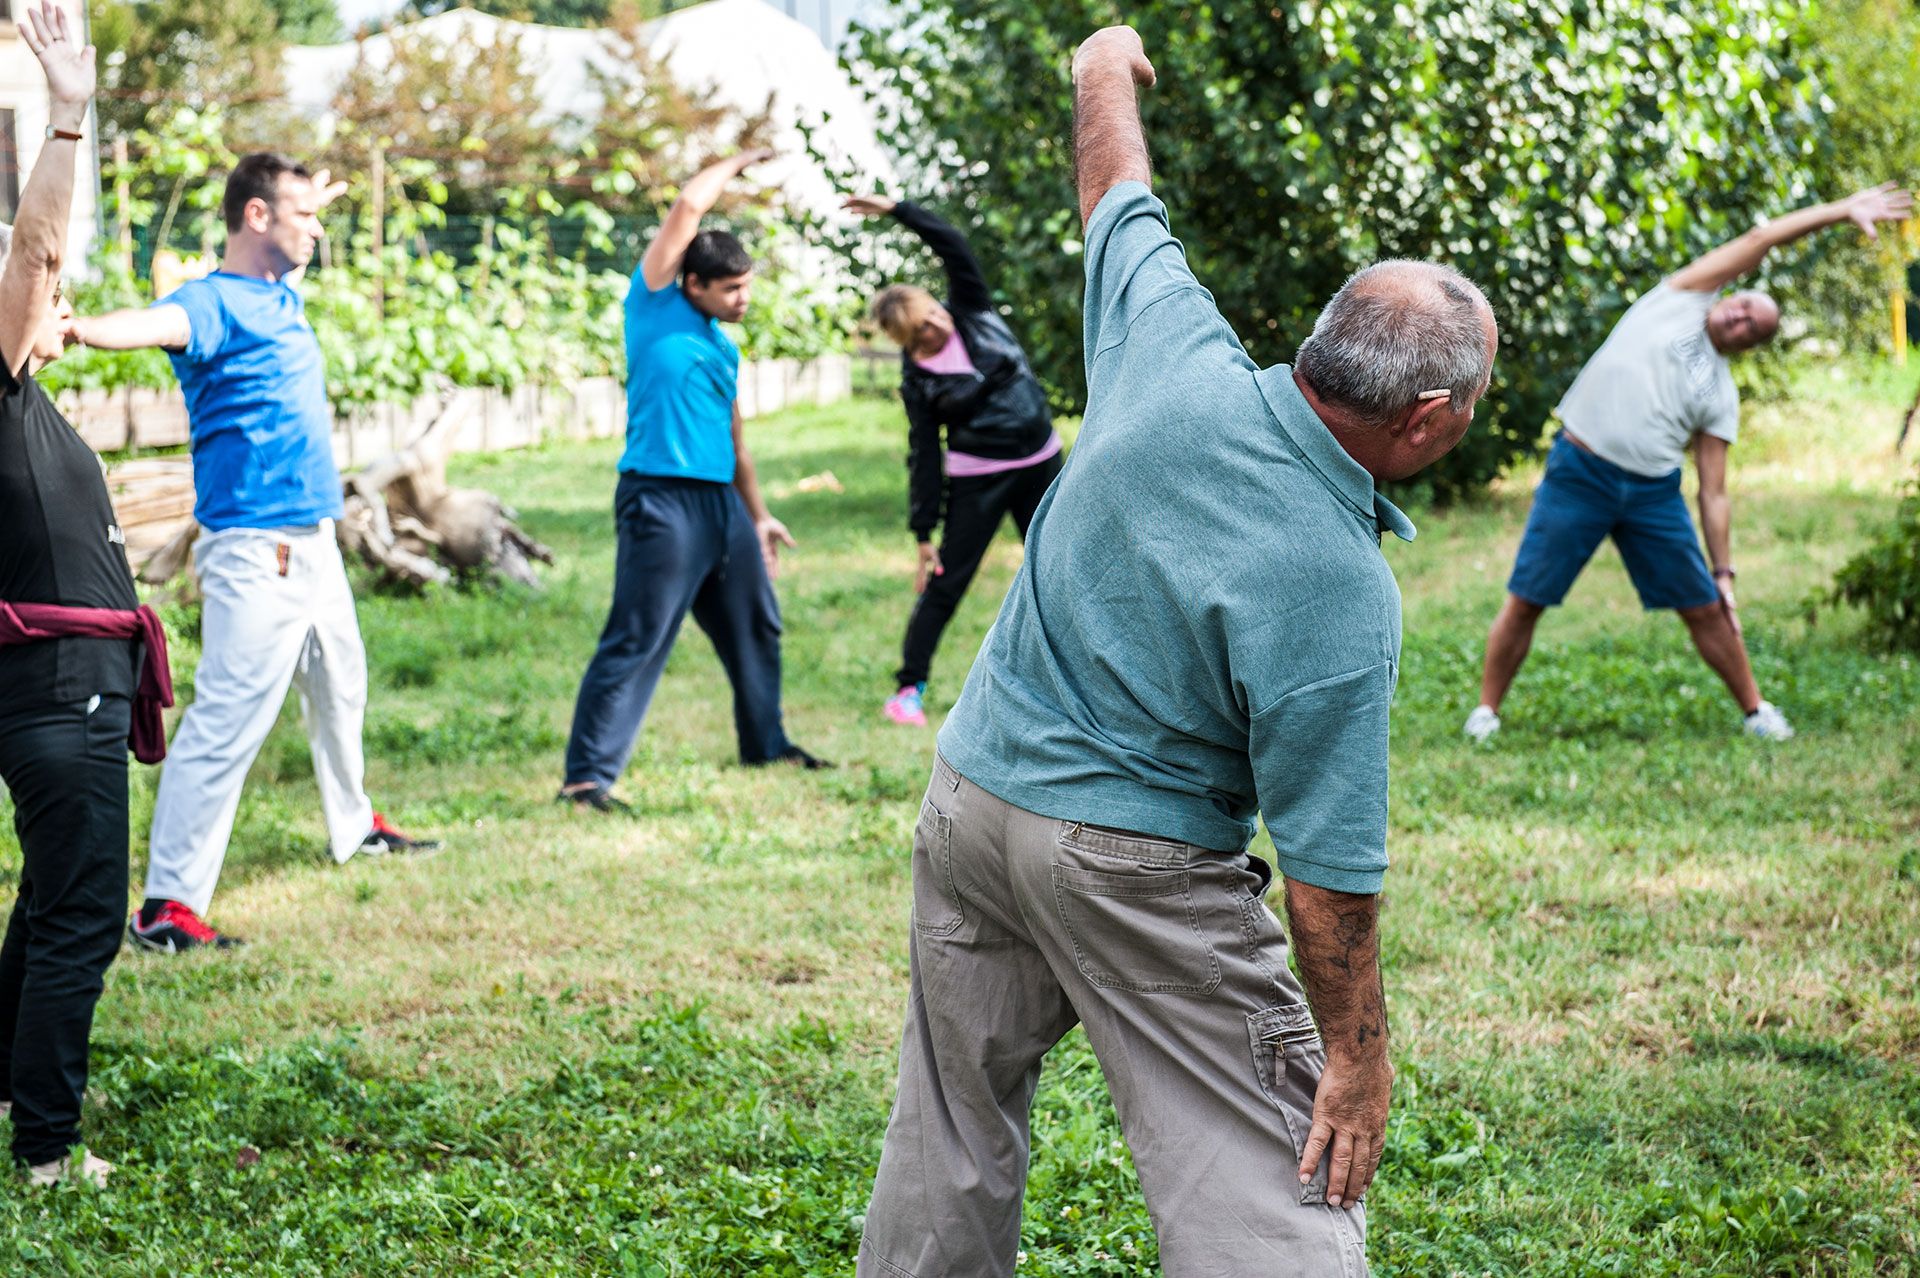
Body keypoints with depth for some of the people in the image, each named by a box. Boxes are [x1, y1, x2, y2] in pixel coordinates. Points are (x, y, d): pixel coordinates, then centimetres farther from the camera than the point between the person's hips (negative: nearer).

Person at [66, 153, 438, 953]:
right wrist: (84, 331, -57)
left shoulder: (281, 296, 13)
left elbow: (294, 250, 38)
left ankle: (353, 826, 49)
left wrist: (314, 202, 49)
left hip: (313, 541, 10)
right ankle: (166, 904, -15)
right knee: (228, 719, -15)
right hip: (252, 549, -10)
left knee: (339, 689, 27)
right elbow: (159, 323, -38)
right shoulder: (214, 302, -15)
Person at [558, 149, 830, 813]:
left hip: (722, 503, 8)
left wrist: (758, 514, 26)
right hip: (661, 502, -8)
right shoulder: (655, 307, -1)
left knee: (756, 628, 19)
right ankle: (586, 776, -10)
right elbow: (688, 206, -7)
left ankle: (766, 745, 37)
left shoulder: (724, 347, 18)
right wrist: (736, 165, 8)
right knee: (635, 643, -11)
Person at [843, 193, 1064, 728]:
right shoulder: (918, 376, -10)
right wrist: (923, 533, -9)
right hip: (977, 478, -4)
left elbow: (953, 247, -13)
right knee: (945, 583, -4)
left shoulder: (971, 312, -3)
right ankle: (909, 688, 3)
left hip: (1040, 463, 4)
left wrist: (898, 211, -20)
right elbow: (924, 456, -8)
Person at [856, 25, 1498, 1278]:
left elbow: (1122, 202, 11)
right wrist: (1359, 1048, -10)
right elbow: (1328, 868, -20)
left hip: (971, 790, 7)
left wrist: (1106, 73, 30)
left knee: (955, 1126, 22)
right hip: (1131, 860, -7)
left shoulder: (1173, 349, -11)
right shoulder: (1340, 592, -24)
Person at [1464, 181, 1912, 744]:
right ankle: (1486, 709, 13)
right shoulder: (1680, 299, 6)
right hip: (1578, 473, -3)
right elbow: (1761, 239, 3)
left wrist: (1724, 571, 1)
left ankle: (1756, 711, 21)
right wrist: (1842, 209, 5)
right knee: (1524, 602, -2)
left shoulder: (1722, 397, 10)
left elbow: (1713, 493, 9)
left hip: (1653, 492, 3)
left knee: (1705, 608, 5)